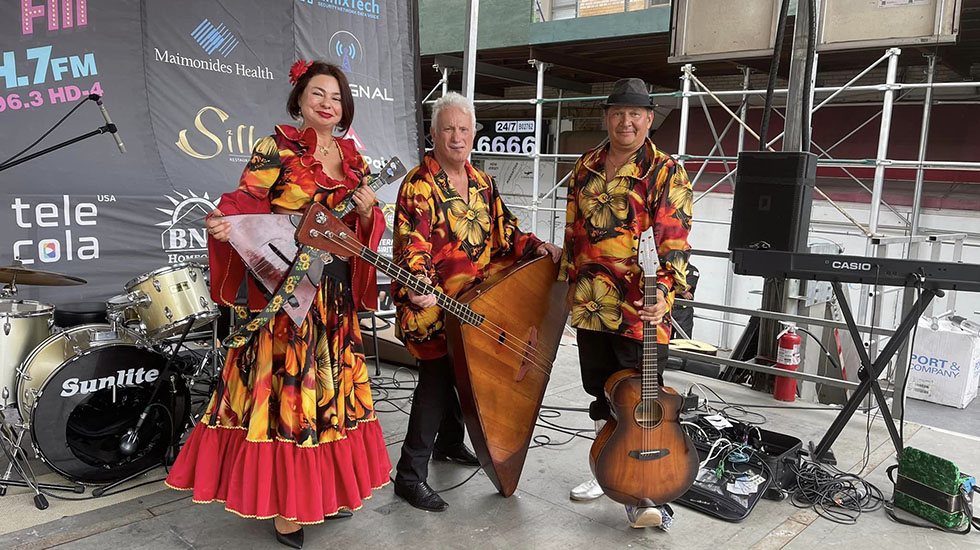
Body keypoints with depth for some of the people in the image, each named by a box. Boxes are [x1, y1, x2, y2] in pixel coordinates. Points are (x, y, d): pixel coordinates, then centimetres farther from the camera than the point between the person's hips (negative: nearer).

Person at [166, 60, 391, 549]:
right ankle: (284, 506, 10)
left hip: (335, 296, 6)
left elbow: (364, 230, 14)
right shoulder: (276, 148, -3)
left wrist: (367, 211, -7)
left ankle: (326, 489, 29)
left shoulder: (352, 159, 13)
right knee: (284, 387, -3)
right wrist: (223, 224, -30)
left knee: (331, 383, 13)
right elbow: (247, 200, -10)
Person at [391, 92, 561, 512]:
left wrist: (534, 245, 2)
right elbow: (412, 245, -24)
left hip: (478, 301, 8)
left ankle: (449, 442, 43)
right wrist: (418, 280, -42)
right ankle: (410, 475, 4)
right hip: (434, 304, -7)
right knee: (438, 378, -7)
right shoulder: (418, 185, -14)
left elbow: (502, 229, 17)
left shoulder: (481, 183, 10)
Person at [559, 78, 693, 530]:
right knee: (601, 394, 18)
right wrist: (570, 284, 17)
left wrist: (663, 292, -29)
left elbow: (673, 243, -15)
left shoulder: (665, 173, -8)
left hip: (640, 309, -5)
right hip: (590, 305, 6)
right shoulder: (586, 167, 10)